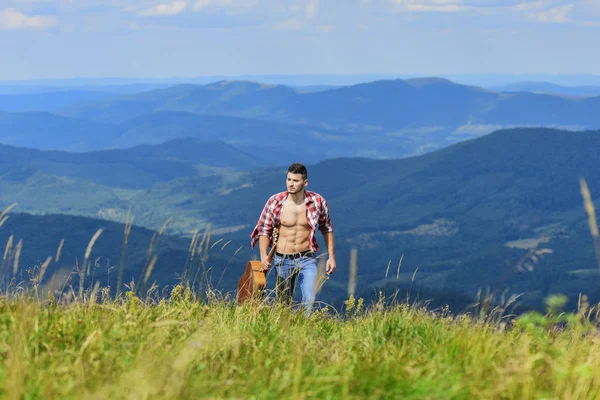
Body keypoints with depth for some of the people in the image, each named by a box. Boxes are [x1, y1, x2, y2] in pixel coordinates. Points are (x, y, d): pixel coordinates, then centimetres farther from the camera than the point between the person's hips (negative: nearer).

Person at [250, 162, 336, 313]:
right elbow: (264, 230, -1)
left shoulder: (318, 202, -6)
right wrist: (263, 256, -14)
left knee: (310, 300, -20)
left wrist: (331, 257, 6)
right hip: (282, 260, 1)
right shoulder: (275, 202, -8)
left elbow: (327, 229, 8)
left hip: (307, 259, -1)